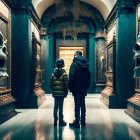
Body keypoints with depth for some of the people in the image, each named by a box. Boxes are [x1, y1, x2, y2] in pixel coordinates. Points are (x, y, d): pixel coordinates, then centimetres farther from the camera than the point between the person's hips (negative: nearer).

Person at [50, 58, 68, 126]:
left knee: (55, 106, 9)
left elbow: (50, 84, 5)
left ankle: (55, 121, 15)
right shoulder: (64, 73, -8)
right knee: (60, 107, 2)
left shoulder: (53, 73, 3)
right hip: (62, 93, -3)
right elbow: (66, 84, -10)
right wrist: (66, 92, 0)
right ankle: (61, 121, 9)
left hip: (55, 93, 3)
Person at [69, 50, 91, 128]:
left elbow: (71, 77, -15)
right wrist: (86, 87, 17)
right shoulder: (86, 64, 11)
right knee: (83, 104, 13)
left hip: (76, 89, -6)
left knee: (77, 105, -2)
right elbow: (89, 77, 14)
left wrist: (71, 88, -8)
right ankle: (83, 122, 21)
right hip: (84, 89, 6)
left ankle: (76, 122, 3)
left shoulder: (74, 64, -10)